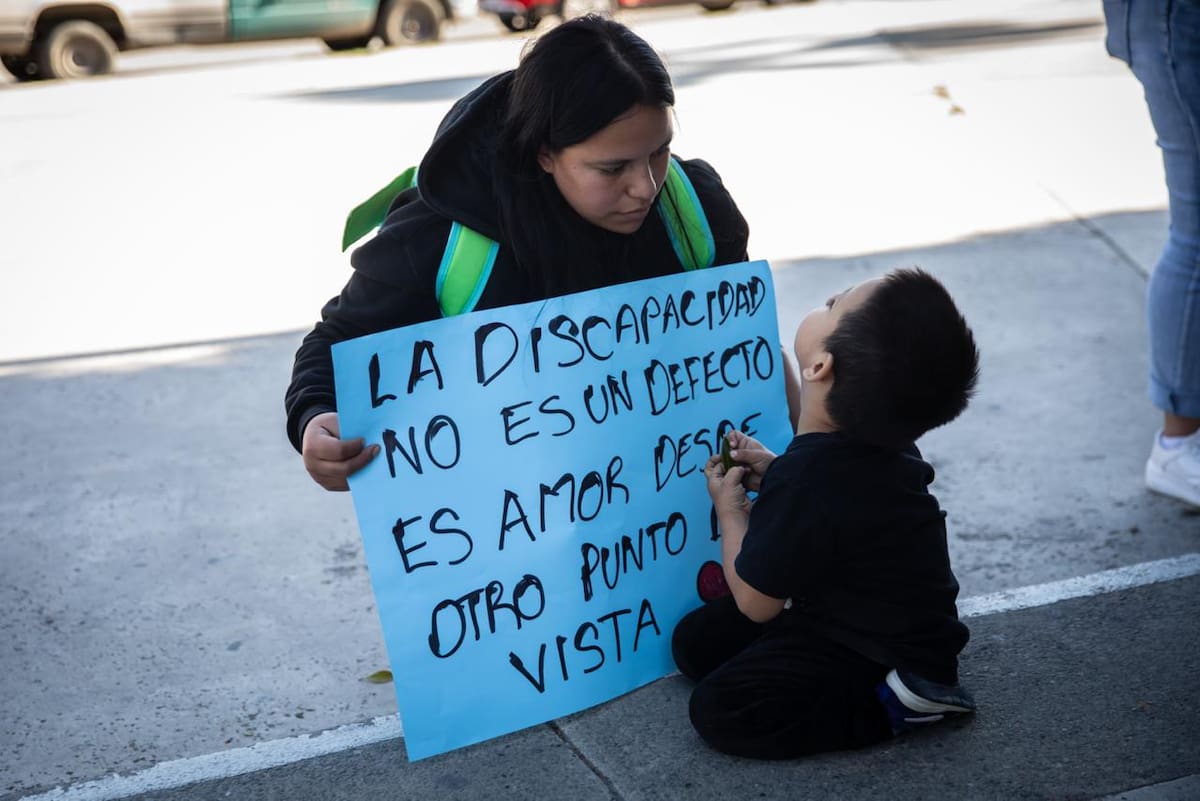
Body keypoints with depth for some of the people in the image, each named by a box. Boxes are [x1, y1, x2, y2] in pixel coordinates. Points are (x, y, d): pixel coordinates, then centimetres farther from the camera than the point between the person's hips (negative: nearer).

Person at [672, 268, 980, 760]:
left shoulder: (804, 481, -34)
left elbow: (755, 603, -20)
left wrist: (730, 508, -5)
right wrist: (773, 475, 0)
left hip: (880, 652, -9)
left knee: (718, 710, -19)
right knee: (696, 640, 10)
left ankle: (894, 706, -10)